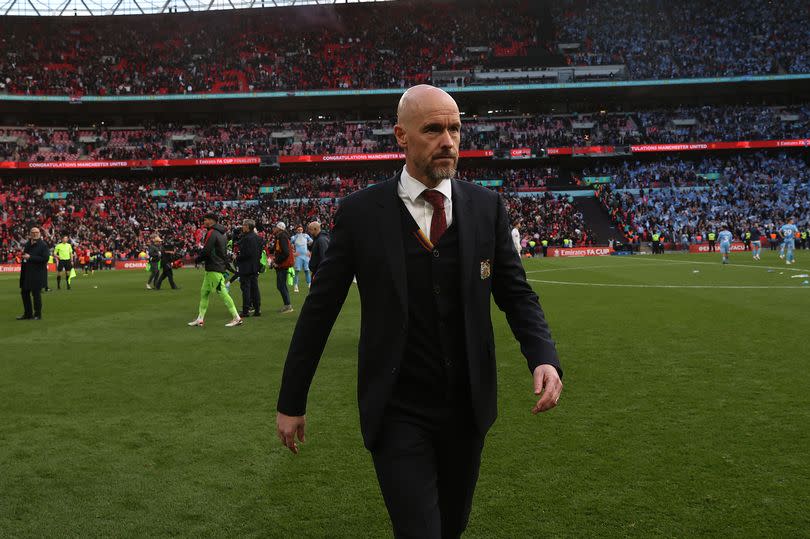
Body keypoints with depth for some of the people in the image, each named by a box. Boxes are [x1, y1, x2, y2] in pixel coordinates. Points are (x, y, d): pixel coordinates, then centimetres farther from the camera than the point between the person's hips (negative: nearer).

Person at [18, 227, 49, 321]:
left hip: (37, 273, -7)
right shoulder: (27, 244, 12)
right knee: (24, 293, 13)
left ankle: (37, 314, 11)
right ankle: (27, 314, 25)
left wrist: (30, 257, -18)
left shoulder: (43, 245, -9)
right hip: (26, 272, 7)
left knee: (36, 293, -1)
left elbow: (45, 258, -19)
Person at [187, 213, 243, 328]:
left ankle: (237, 318, -8)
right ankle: (200, 319, 15)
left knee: (222, 293, -9)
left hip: (214, 269, -10)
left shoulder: (211, 233, -13)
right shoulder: (220, 233, 16)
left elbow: (206, 251, -18)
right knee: (204, 292, 13)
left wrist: (197, 260, -2)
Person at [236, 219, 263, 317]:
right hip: (255, 267, 8)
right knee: (255, 288, 12)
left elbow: (245, 254, -21)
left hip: (246, 267, -8)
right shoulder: (258, 238, 9)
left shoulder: (246, 238, -17)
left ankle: (246, 311, -1)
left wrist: (237, 258, -7)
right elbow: (260, 252, 13)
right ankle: (257, 309, 14)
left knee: (246, 289, -3)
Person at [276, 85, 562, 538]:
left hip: (469, 404, 4)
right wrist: (291, 402, 0)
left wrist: (544, 357, -16)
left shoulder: (486, 206, -1)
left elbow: (515, 292, 3)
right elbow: (319, 309, -3)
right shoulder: (361, 212, -8)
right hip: (397, 412, -3)